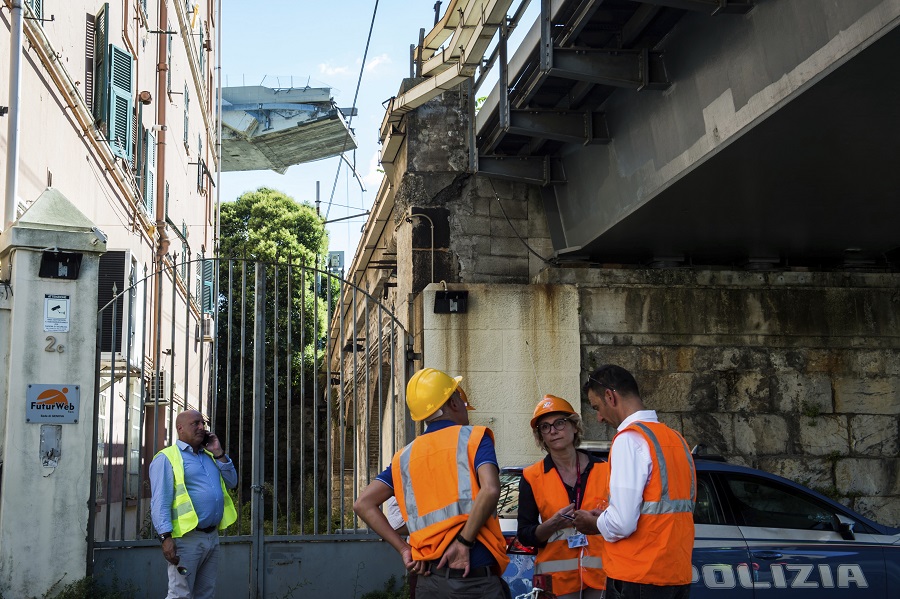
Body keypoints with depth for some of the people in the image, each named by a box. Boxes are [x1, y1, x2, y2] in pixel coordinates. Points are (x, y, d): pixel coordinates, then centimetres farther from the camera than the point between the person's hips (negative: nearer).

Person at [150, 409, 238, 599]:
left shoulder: (209, 456, 19)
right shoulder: (167, 458, -4)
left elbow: (232, 482, 17)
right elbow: (160, 503, -11)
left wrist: (218, 454, 8)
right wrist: (166, 537, -21)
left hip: (212, 536, 7)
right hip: (188, 538, -7)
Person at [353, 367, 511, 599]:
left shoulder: (405, 456, 14)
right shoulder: (474, 437, 0)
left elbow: (363, 503, 7)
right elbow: (490, 489, -17)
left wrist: (404, 549, 4)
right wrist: (464, 542, -11)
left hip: (429, 579, 5)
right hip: (477, 577, -4)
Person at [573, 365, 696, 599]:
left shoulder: (629, 438, -13)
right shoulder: (676, 438, 13)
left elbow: (622, 523, -22)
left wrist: (594, 524, 0)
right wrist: (606, 516, 13)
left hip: (637, 579, -8)